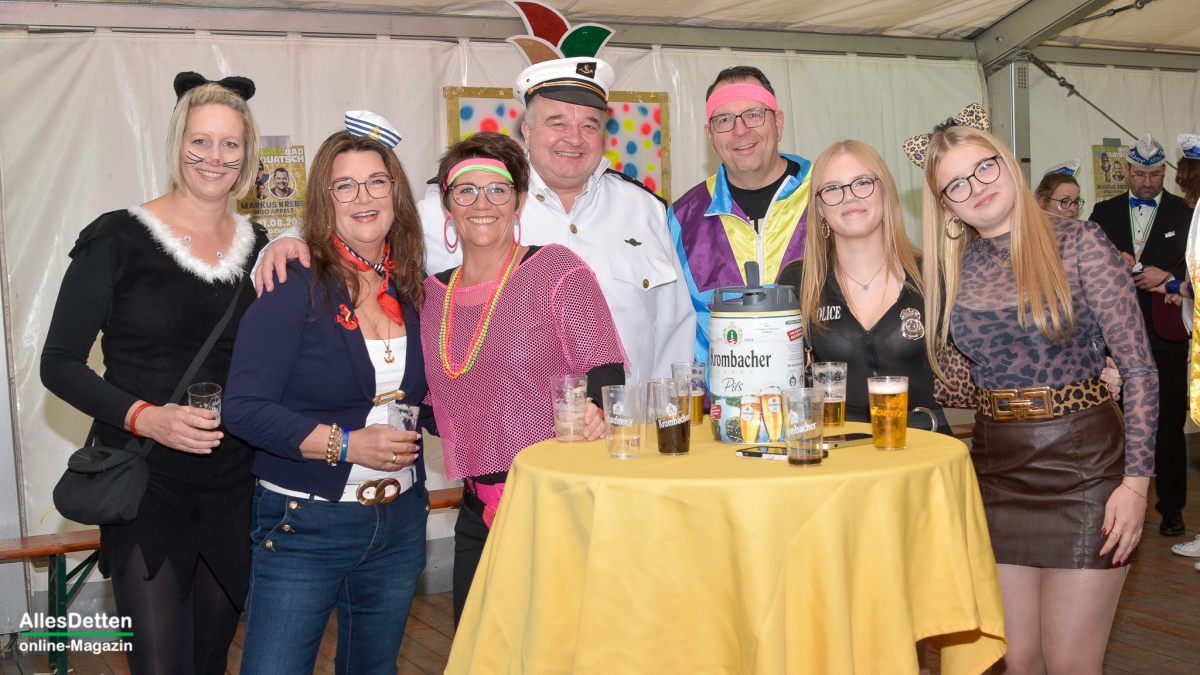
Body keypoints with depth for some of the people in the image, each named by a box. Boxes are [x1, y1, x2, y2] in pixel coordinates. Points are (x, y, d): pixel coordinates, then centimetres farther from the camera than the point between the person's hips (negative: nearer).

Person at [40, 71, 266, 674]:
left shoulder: (260, 248, 6)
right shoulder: (118, 239, -7)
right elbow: (59, 363, -5)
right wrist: (144, 416, -21)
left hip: (233, 489, 4)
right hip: (145, 489, -4)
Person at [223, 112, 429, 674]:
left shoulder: (414, 292, 5)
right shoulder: (293, 292, -12)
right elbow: (244, 408, -17)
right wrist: (347, 444, -22)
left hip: (400, 522, 5)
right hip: (305, 526, -5)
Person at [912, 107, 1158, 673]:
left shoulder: (1076, 242, -7)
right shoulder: (953, 267, 6)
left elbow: (1139, 366, -8)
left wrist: (1136, 480, -12)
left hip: (1083, 466, -4)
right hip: (996, 469, 4)